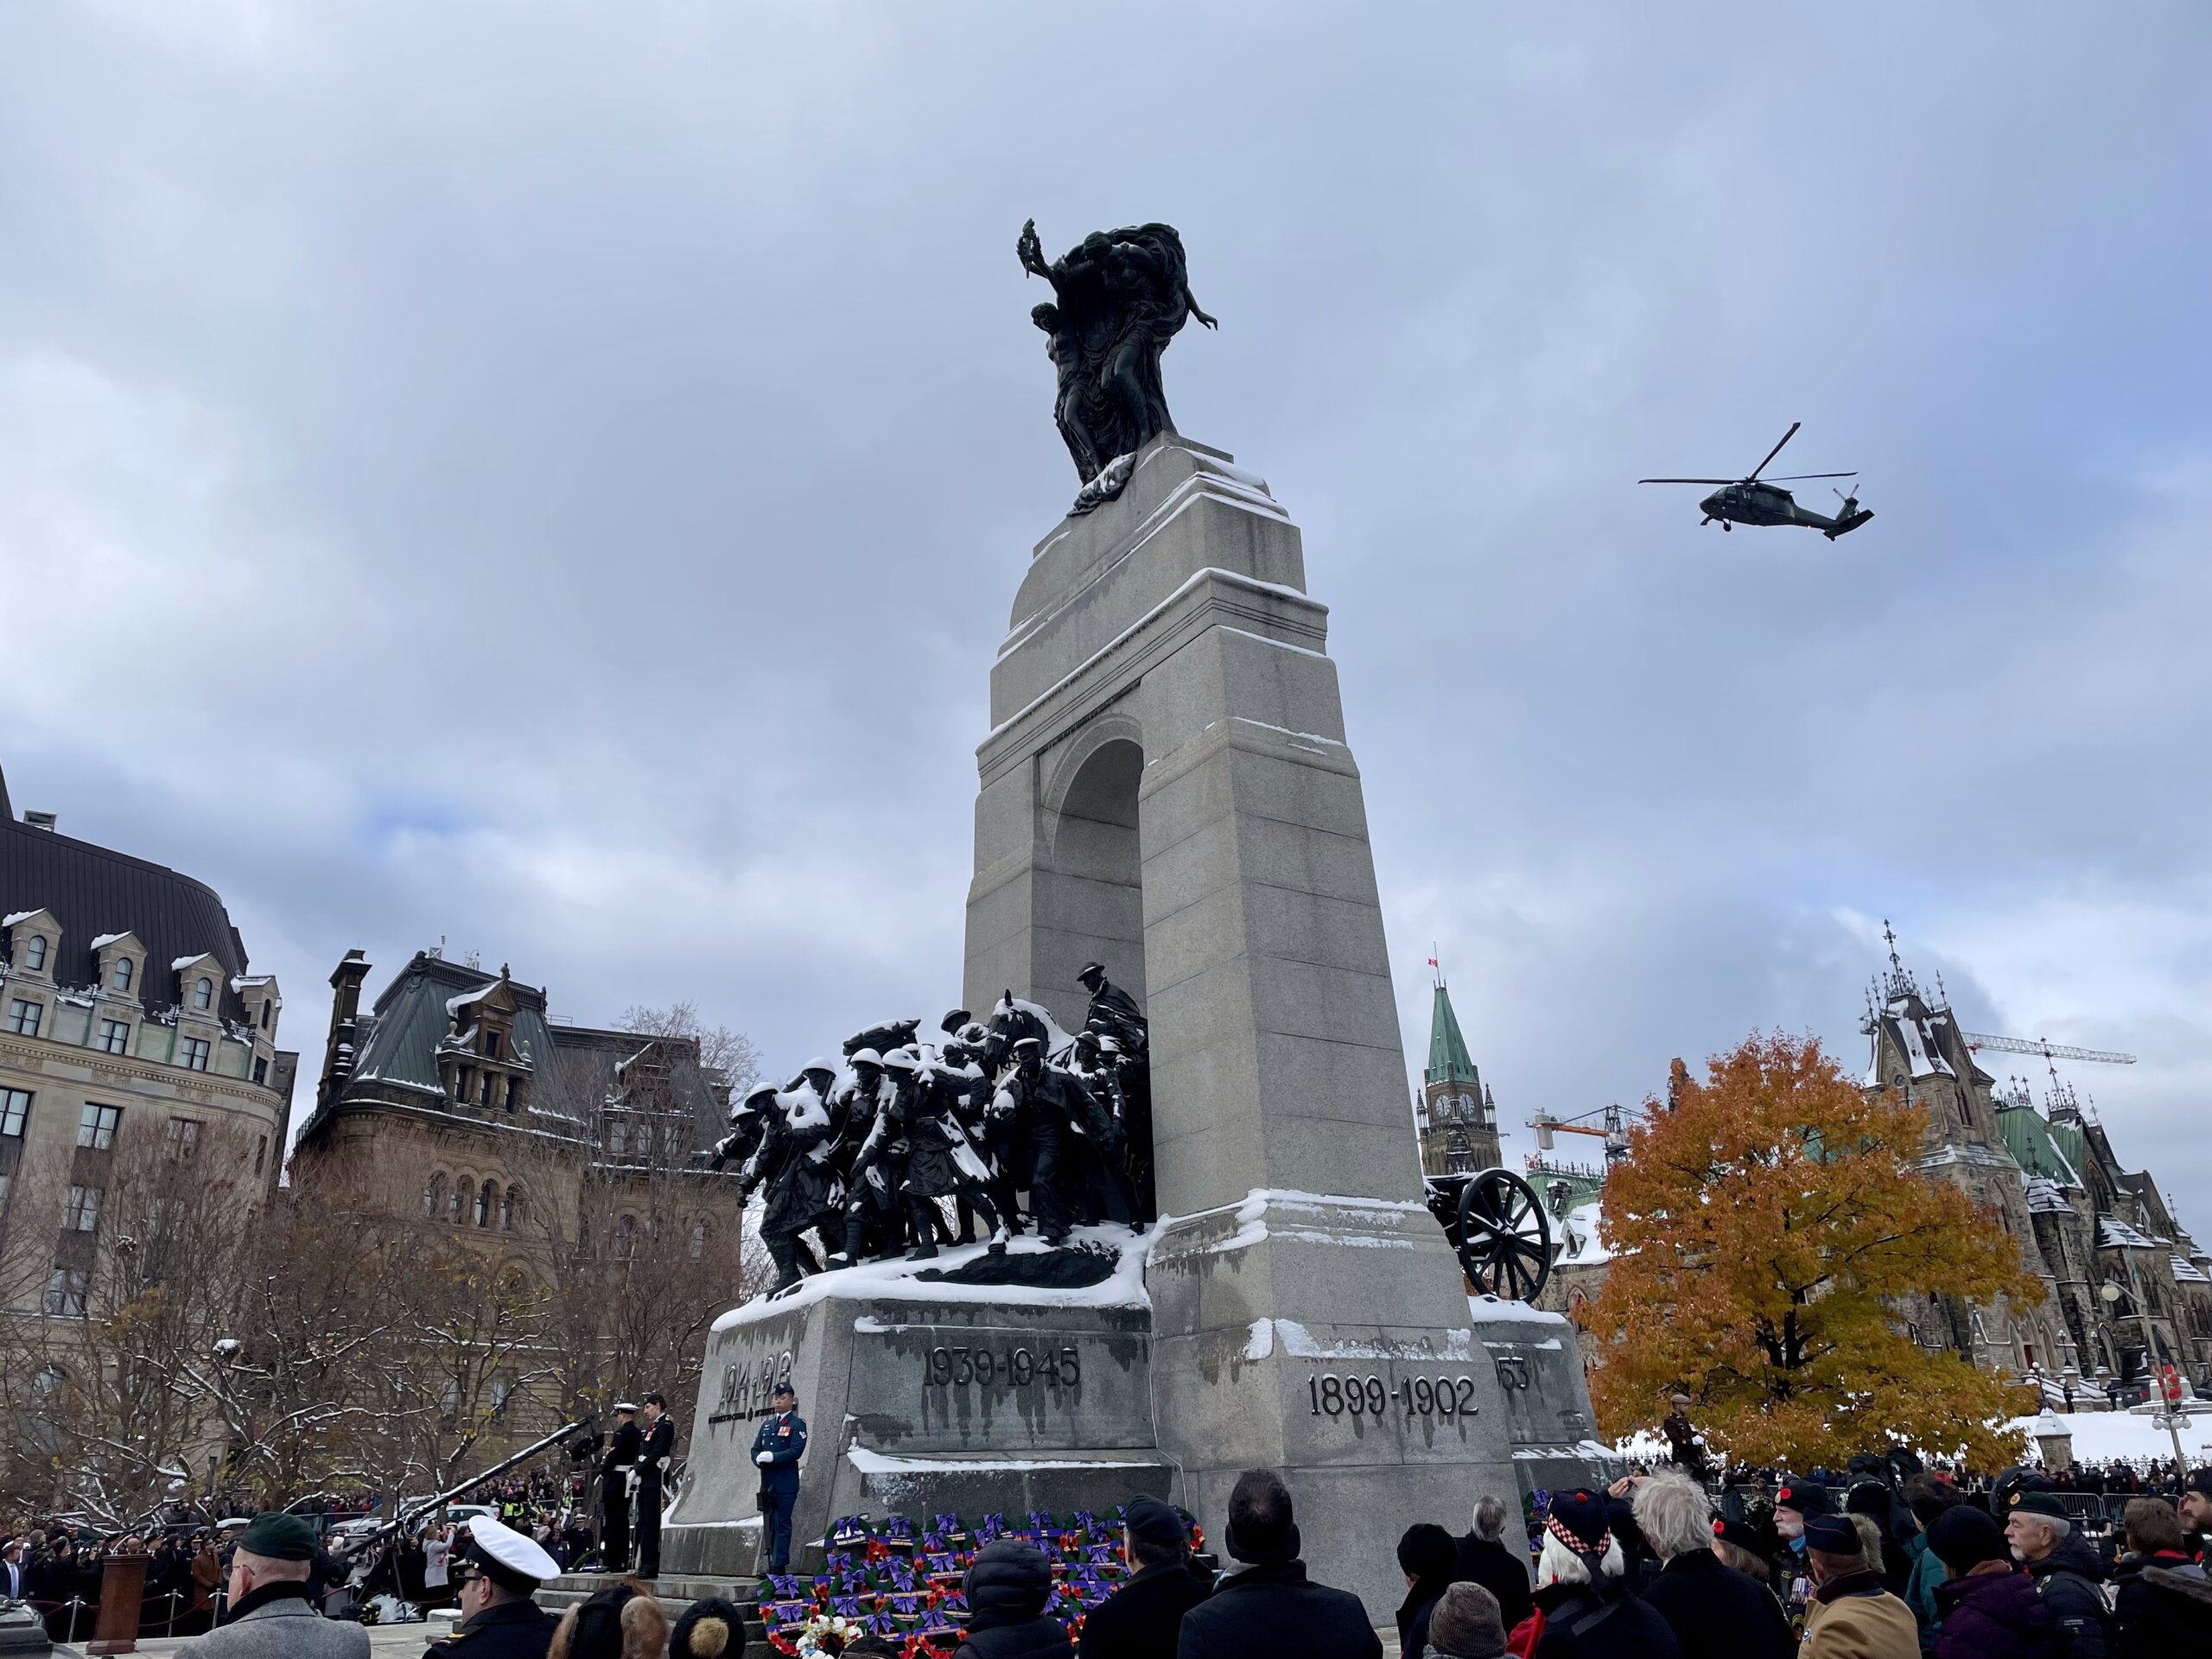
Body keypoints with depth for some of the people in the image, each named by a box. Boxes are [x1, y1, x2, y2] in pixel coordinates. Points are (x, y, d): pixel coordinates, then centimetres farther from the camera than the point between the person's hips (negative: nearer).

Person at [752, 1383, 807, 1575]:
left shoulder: (797, 1424, -3)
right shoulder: (766, 1425, 18)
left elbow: (796, 1450, -14)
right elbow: (755, 1449, 13)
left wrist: (772, 1457, -20)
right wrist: (759, 1459, -9)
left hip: (786, 1485, -6)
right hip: (767, 1484, 6)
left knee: (782, 1526, -4)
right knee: (769, 1526, 11)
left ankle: (778, 1566, -2)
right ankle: (771, 1564, 19)